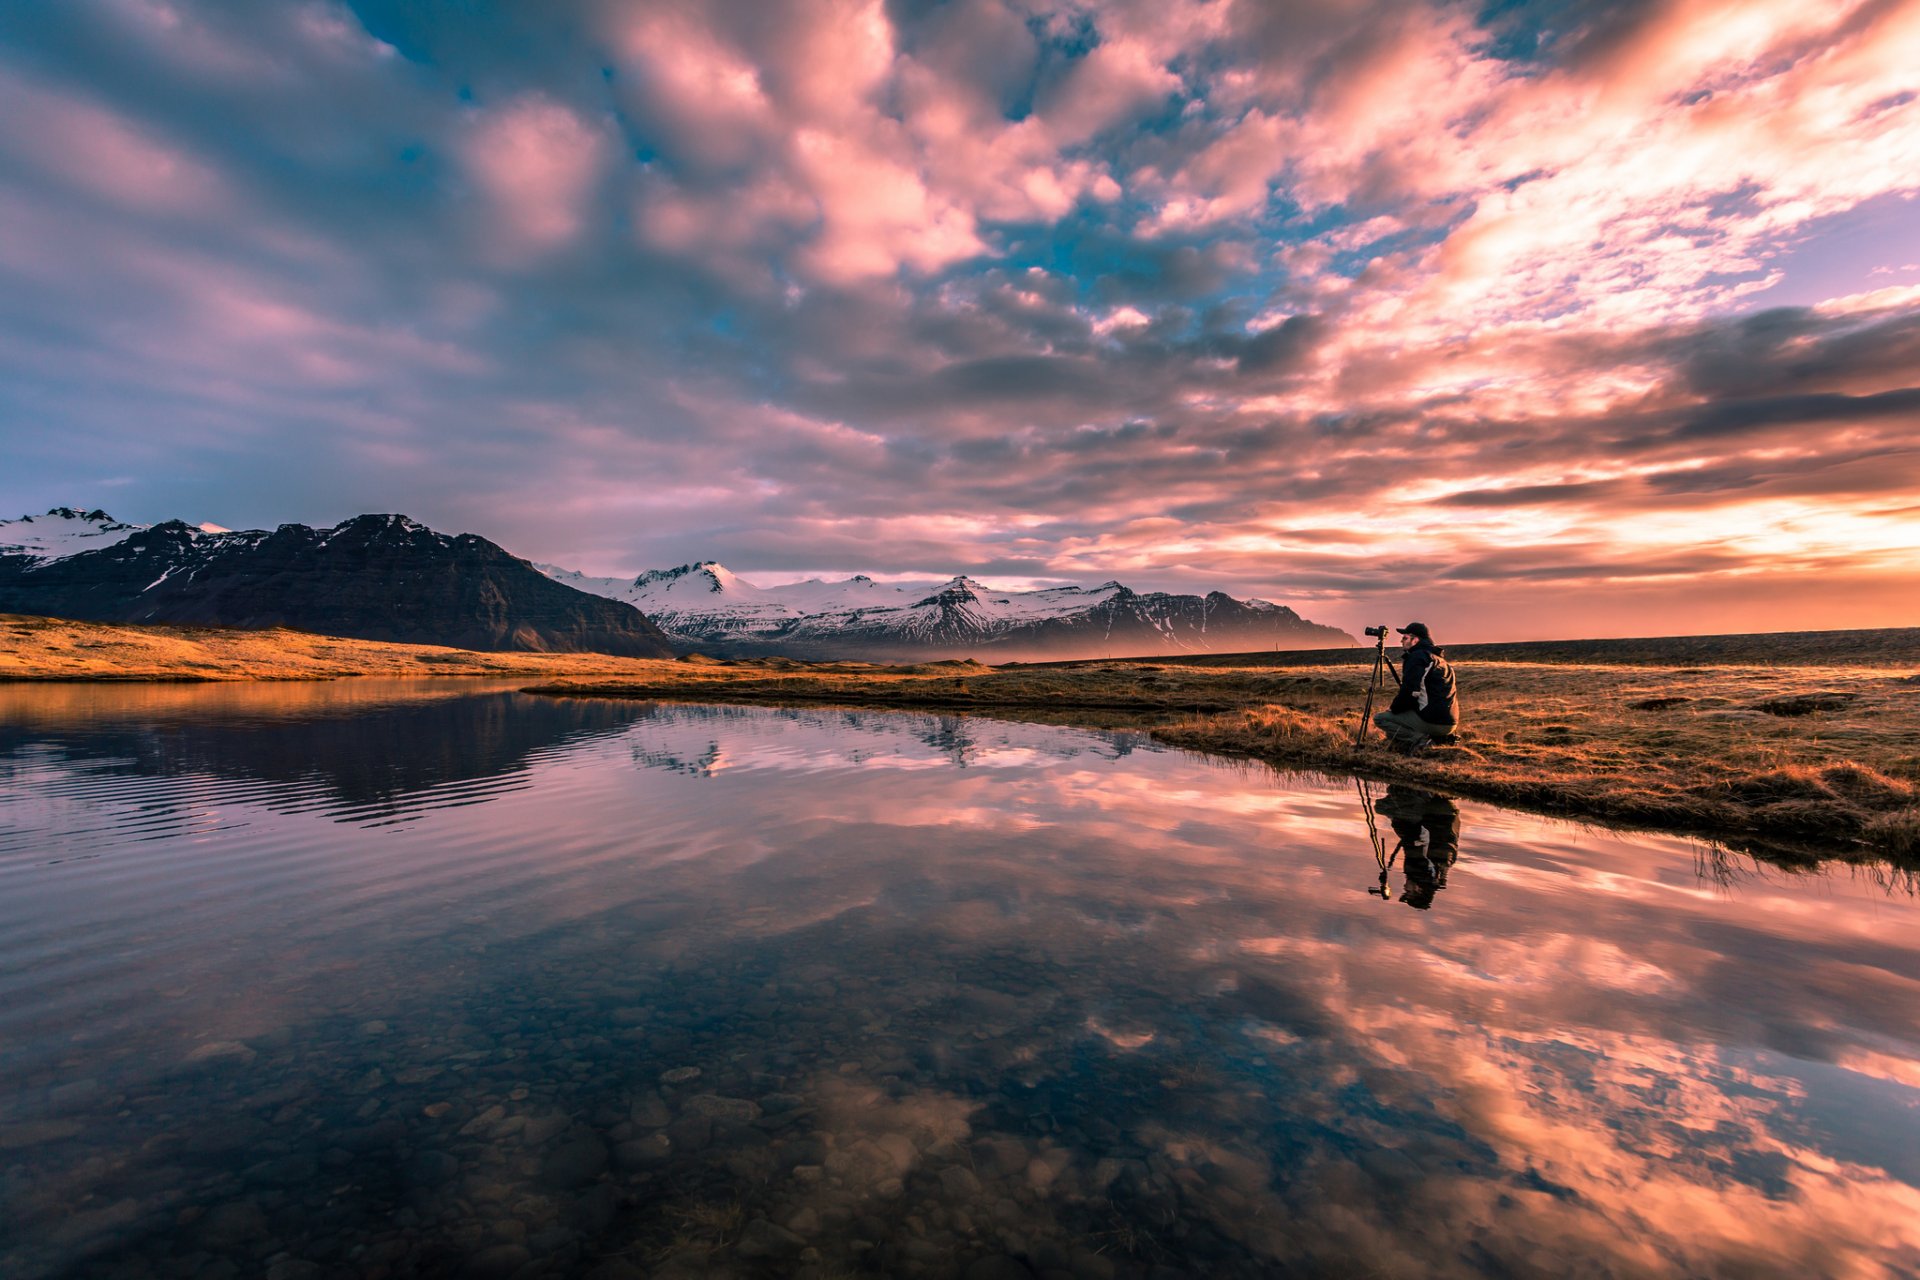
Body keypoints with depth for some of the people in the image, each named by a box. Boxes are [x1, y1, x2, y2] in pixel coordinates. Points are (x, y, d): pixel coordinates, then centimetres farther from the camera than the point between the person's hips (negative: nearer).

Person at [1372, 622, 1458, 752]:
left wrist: (1393, 708, 2)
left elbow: (1410, 692, -16)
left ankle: (1417, 739, -15)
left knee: (1380, 718, 0)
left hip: (1432, 722, -9)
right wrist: (1396, 705, 20)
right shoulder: (1439, 658, 20)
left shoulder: (1417, 657, -9)